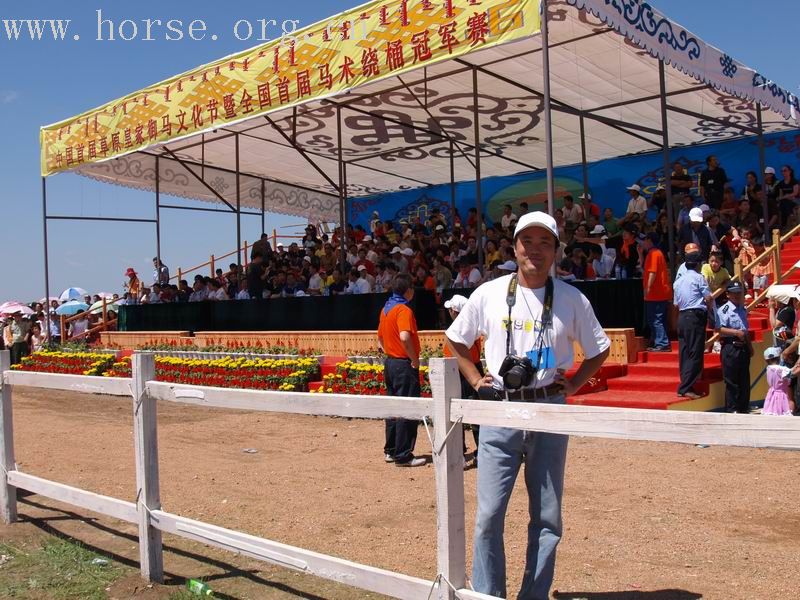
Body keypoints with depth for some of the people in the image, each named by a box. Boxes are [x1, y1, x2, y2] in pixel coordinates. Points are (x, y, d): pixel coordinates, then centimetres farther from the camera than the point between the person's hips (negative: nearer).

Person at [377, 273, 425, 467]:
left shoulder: (386, 309, 12)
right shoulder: (404, 310, -16)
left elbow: (380, 338, 20)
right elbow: (405, 337, -30)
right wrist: (414, 359, -19)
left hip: (389, 362, 9)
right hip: (404, 364, -9)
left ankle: (391, 450, 22)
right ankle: (403, 455, 0)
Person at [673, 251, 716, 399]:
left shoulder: (678, 281, 16)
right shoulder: (698, 277, -3)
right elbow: (708, 298, -8)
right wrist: (711, 315, 6)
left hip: (682, 317, 7)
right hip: (696, 316, -7)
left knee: (684, 353, 8)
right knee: (695, 353, -6)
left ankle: (685, 387, 11)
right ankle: (686, 388, -12)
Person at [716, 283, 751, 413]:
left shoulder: (743, 310, 14)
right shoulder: (723, 310, -10)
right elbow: (720, 329, -18)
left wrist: (750, 346, 18)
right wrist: (736, 332, -24)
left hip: (743, 348, 8)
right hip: (730, 348, -7)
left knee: (745, 380, 12)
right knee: (731, 381, -2)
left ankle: (744, 408, 22)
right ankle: (731, 409, 6)